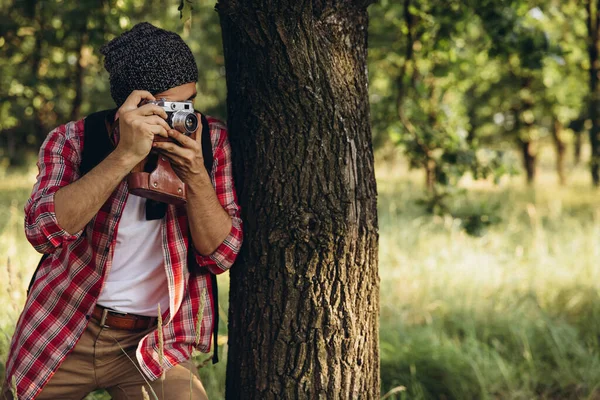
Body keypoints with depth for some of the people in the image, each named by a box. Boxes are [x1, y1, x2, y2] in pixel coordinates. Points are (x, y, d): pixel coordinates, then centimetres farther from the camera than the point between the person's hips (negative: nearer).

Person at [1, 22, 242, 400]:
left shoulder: (212, 141, -3)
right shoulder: (74, 139, -7)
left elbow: (220, 254, -7)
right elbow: (44, 230, -24)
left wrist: (196, 174, -22)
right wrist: (125, 155, -31)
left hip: (156, 345, 0)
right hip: (63, 332, 0)